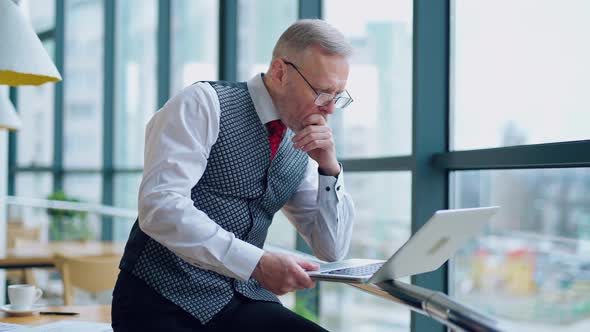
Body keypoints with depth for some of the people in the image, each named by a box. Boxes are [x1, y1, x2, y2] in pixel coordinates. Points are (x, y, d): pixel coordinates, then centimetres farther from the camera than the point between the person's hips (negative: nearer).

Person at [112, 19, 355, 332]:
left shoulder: (299, 152, 9)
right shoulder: (204, 104, -9)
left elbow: (332, 250, 12)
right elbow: (160, 206, -22)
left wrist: (329, 167, -3)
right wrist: (257, 263, -28)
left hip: (241, 302, 5)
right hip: (166, 298, -4)